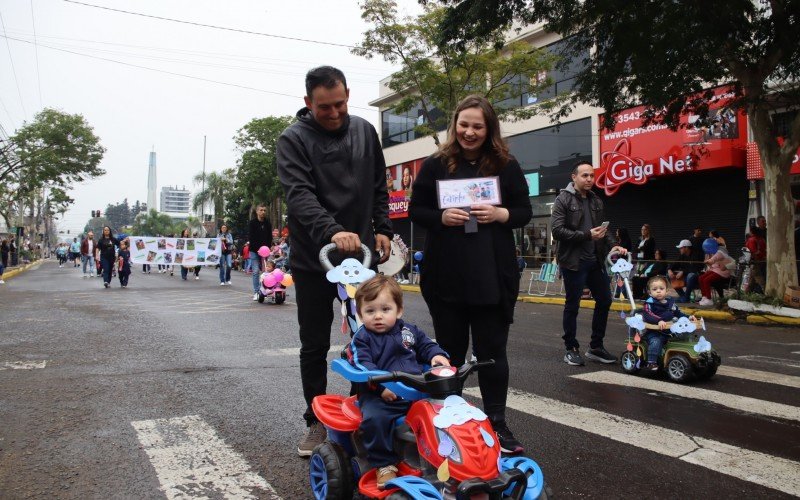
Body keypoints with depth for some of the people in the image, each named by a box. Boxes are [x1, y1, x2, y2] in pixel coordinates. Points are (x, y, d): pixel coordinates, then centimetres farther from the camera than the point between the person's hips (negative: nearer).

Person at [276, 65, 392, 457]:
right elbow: (299, 196, -22)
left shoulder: (365, 132, 7)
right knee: (314, 347, 8)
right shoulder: (293, 139, -8)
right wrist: (332, 232, -38)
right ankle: (316, 423, 23)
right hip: (313, 261, -3)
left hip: (361, 254, 3)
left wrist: (383, 228, 4)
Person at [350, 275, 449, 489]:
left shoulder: (409, 331, 15)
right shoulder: (361, 339, 0)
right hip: (380, 395, -4)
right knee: (374, 418, -32)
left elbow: (426, 345, 23)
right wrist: (382, 385, -26)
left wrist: (437, 355, -1)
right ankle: (384, 464, -14)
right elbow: (362, 366, -12)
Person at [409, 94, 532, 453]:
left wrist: (499, 214, -14)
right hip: (445, 274, 0)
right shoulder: (435, 165, 5)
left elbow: (525, 212, 7)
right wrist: (442, 217, -15)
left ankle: (497, 423, 17)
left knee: (492, 350, 5)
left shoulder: (506, 166, 6)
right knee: (450, 350, 11)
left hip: (493, 275, 0)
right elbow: (415, 211, 5)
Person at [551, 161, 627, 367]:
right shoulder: (564, 199, -7)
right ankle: (571, 349, 16)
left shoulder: (596, 201, 13)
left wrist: (612, 245, 1)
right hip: (573, 262, -7)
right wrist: (587, 235, -21)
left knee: (604, 301, 10)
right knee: (572, 306, 3)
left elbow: (603, 229, 20)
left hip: (596, 260, 7)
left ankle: (596, 346, 24)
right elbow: (557, 231, -16)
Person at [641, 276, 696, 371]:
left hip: (669, 330, 6)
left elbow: (678, 312, 31)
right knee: (655, 342, -33)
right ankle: (651, 363, -27)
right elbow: (647, 316, -23)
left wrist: (687, 317, 16)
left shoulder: (670, 302, 16)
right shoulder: (649, 303, -6)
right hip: (654, 332, -6)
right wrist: (659, 321, -38)